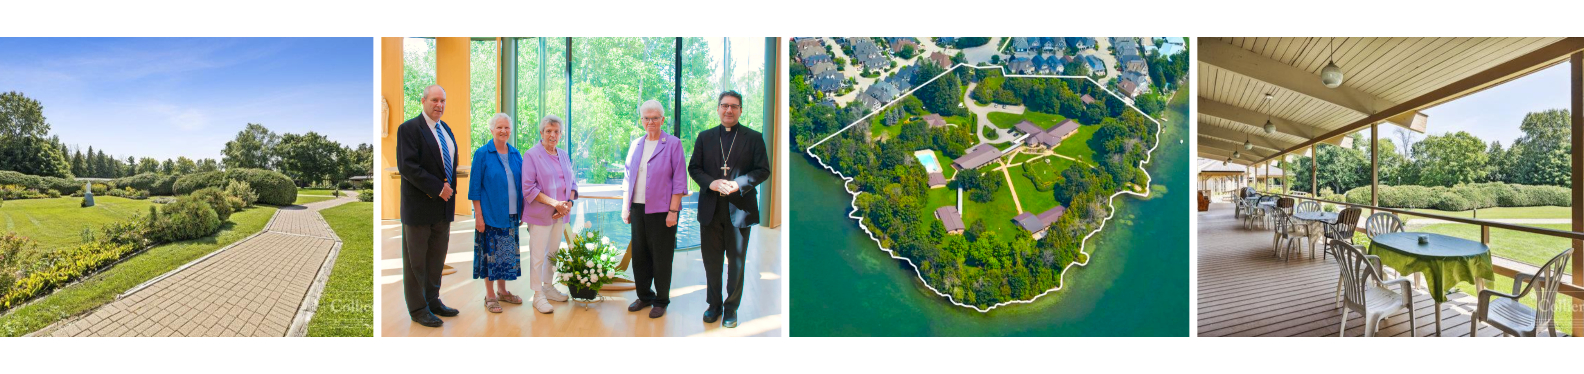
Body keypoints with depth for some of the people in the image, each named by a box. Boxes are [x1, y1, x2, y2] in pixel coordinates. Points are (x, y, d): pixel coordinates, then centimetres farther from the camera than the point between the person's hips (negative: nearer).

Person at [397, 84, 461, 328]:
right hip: (420, 207, -7)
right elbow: (407, 166, -19)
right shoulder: (409, 129, -10)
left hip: (443, 207, 7)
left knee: (437, 259, 13)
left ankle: (433, 301, 24)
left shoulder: (446, 130, 14)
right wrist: (438, 188, -20)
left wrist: (450, 191, 9)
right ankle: (418, 309, 12)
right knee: (416, 260, 4)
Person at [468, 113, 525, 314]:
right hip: (490, 214, -5)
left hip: (511, 214, 5)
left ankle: (502, 290, 25)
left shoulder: (515, 154, 7)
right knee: (491, 253, 1)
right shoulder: (482, 154, -7)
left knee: (507, 252, 11)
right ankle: (490, 296, 11)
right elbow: (475, 187, -8)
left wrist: (522, 210, 9)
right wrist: (478, 215, -12)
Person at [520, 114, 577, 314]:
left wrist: (568, 203, -5)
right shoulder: (532, 155, -8)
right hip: (540, 214, -6)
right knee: (538, 255, -2)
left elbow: (572, 182, 14)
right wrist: (554, 202, -19)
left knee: (553, 252, 14)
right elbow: (528, 188, -14)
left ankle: (548, 287, 28)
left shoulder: (563, 155, 11)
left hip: (560, 214, 6)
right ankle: (538, 295, 5)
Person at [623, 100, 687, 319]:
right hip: (638, 209, 5)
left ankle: (661, 301, 14)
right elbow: (629, 178, 17)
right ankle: (644, 296, 25)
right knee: (639, 255, 10)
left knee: (661, 257, 2)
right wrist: (625, 208, 12)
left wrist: (673, 211, -12)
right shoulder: (636, 145, 12)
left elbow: (679, 180, -7)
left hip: (661, 210, -5)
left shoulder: (673, 144, -4)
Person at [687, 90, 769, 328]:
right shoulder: (704, 137, 11)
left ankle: (731, 308, 16)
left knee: (736, 262, 5)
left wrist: (738, 183, -16)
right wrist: (711, 182, -11)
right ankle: (714, 304, 23)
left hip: (740, 208, -2)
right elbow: (693, 168, 8)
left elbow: (763, 170, -2)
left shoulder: (753, 138, 3)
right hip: (711, 209, 2)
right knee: (711, 260, 9)